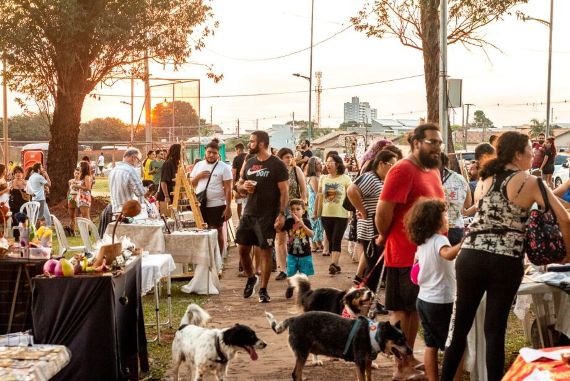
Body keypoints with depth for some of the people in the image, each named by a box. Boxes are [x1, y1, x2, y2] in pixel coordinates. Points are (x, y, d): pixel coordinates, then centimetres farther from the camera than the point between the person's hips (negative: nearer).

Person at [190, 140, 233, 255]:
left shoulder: (224, 167, -4)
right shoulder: (198, 165, 9)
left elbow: (228, 189, -7)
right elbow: (191, 184, 12)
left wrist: (228, 207, -12)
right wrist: (198, 176, -8)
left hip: (217, 205, -4)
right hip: (200, 205, 4)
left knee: (218, 232, 4)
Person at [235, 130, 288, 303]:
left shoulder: (277, 165, -8)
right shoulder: (249, 163, 10)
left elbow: (284, 191, -10)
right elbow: (239, 185, 20)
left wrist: (281, 214, -18)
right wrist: (243, 186, -4)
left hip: (267, 216, -6)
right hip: (249, 213, 6)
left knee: (265, 252, -2)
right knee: (242, 248, 8)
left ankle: (263, 289, 8)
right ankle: (251, 278, 32)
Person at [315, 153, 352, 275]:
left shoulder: (345, 179, -3)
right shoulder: (323, 178, 8)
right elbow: (320, 196, 13)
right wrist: (317, 212, 12)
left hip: (341, 215, -4)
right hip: (326, 215, 4)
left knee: (336, 241, -10)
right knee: (331, 241, 8)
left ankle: (333, 264, -18)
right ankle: (335, 264, 15)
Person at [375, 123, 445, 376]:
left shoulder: (433, 169, 11)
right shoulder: (403, 170, -16)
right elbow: (383, 211, -19)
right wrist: (385, 238, -5)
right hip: (405, 254, -8)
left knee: (415, 308, 16)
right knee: (401, 310, 2)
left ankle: (409, 359, 28)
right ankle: (401, 367, 11)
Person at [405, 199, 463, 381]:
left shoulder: (422, 243, 8)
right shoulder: (439, 239, -18)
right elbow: (449, 255, -40)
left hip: (423, 300, 8)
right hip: (442, 302, -8)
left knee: (431, 345, 13)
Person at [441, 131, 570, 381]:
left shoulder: (484, 179, 14)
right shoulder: (530, 182, 0)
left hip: (471, 256, 4)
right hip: (506, 262, -3)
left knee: (460, 324, 12)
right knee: (495, 330, 4)